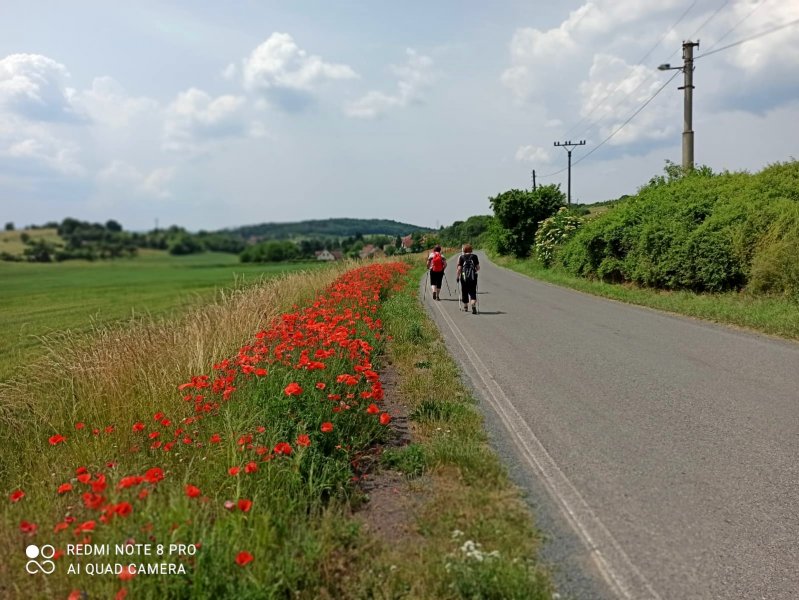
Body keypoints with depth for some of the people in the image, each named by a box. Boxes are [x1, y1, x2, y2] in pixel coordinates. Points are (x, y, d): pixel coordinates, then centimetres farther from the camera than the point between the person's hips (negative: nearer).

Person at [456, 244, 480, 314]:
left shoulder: (461, 257, -2)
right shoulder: (474, 256, 2)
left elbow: (459, 268, -8)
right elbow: (478, 268, 3)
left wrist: (458, 276, 5)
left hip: (464, 277, 0)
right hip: (473, 277, 0)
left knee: (464, 292, 14)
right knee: (473, 293, 1)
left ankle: (465, 307, 28)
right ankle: (473, 306, -22)